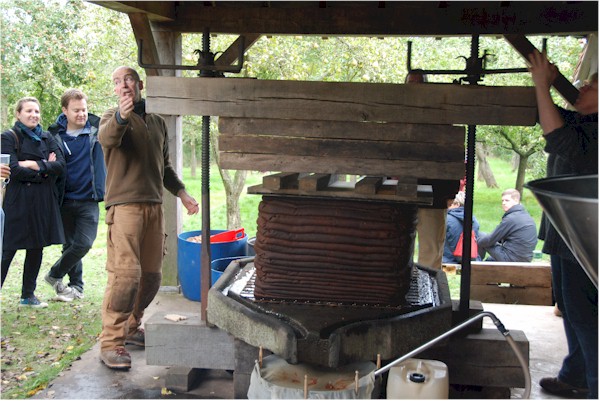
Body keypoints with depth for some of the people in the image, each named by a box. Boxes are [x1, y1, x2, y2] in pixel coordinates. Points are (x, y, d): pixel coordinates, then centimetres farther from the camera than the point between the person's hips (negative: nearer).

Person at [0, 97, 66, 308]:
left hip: (44, 201, 5)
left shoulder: (47, 138, 12)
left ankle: (28, 295, 20)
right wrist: (45, 169, -8)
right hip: (18, 201, -5)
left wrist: (35, 165, -12)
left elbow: (61, 165, -1)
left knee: (36, 248, 9)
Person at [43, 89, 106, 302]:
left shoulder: (98, 128, 0)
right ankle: (76, 287, 25)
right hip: (65, 201, 1)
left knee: (83, 243, -8)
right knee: (70, 244, 10)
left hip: (89, 200, 0)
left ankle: (55, 275, 15)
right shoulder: (55, 135, 0)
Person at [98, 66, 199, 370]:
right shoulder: (113, 117, 0)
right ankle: (111, 343, -7)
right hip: (124, 205, -6)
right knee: (125, 274, -14)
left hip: (153, 206, 6)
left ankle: (131, 328, 26)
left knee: (151, 276, 10)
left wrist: (181, 192, 16)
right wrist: (121, 116, -46)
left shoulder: (158, 122, 18)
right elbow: (107, 137, -25)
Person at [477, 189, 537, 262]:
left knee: (482, 236, 3)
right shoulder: (527, 216, 10)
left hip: (510, 259, -9)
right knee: (490, 259, 33)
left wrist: (477, 241, 5)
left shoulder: (510, 218, -17)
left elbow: (491, 240, -11)